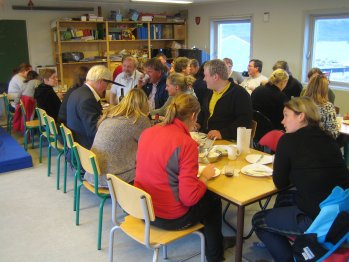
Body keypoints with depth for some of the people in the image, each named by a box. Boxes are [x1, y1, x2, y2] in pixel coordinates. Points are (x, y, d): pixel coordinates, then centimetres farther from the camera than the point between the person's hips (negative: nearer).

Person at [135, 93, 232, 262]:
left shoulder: (147, 132, -4)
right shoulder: (187, 143, -24)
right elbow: (189, 197, -24)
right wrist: (205, 176, -7)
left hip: (142, 207, 7)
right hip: (170, 218, -7)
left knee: (204, 196, 29)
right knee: (213, 199, 23)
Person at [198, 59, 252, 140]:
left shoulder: (240, 94, -9)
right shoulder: (210, 92, 17)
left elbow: (244, 122, -17)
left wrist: (222, 133, -27)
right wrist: (198, 123, 11)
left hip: (227, 141, -7)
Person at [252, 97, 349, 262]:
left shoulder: (288, 140, -9)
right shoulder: (328, 140, 8)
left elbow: (280, 183, 0)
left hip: (319, 222, -7)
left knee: (258, 221, 12)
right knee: (284, 198, 28)